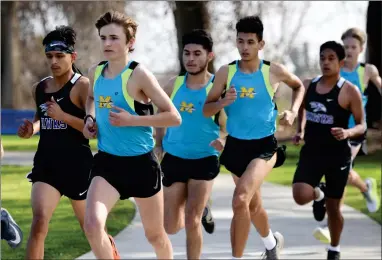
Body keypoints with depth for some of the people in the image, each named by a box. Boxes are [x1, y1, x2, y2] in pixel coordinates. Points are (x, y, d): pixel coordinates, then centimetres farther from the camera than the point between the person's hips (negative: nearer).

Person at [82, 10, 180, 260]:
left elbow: (174, 117, -14)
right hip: (107, 161, 4)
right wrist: (90, 118, 7)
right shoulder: (95, 72, 2)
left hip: (140, 163, -4)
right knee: (92, 224, -21)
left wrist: (132, 120, -21)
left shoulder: (139, 75, -14)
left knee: (155, 234, 14)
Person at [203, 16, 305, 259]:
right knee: (253, 205, 21)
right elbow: (206, 110, -1)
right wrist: (223, 102, -21)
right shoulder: (226, 72, -6)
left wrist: (293, 112, -2)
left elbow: (299, 86, 14)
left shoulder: (274, 72, -8)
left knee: (241, 200, -25)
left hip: (264, 146, -3)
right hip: (235, 145, 3)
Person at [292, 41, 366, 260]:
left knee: (333, 207, 8)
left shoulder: (349, 91, -10)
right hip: (311, 152, 3)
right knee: (301, 196, -19)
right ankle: (319, 194, 19)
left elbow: (362, 126, -7)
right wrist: (298, 130, 7)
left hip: (337, 155, -3)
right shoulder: (307, 86, 3)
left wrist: (348, 133, -27)